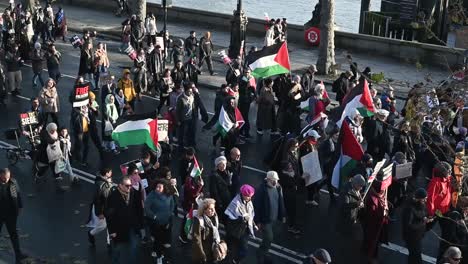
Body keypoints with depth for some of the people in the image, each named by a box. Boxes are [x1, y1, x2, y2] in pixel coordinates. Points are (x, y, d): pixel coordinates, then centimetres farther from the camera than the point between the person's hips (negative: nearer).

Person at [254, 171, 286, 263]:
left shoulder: (278, 187, -2)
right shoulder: (261, 190, -21)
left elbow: (281, 201, 10)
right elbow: (256, 205, -18)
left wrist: (283, 215, 13)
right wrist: (258, 221, -15)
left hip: (274, 218, 6)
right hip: (265, 219, -6)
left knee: (267, 238, 17)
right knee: (269, 238, -4)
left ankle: (261, 253, 37)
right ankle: (261, 257, 16)